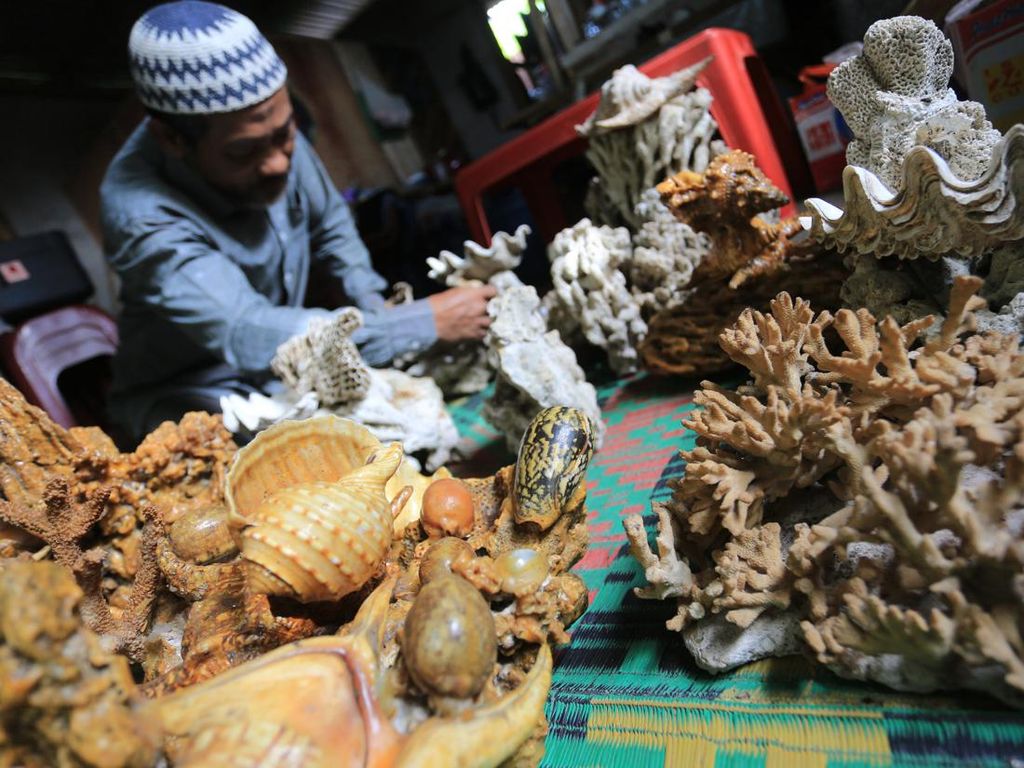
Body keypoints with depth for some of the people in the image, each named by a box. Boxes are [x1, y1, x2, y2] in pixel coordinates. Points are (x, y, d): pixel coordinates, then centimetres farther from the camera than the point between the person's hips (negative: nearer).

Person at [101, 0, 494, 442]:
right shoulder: (141, 212, -30)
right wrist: (428, 323, -38)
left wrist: (374, 305, -9)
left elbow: (329, 221, 6)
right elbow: (248, 336, -40)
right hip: (189, 390, -5)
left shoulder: (264, 130, -12)